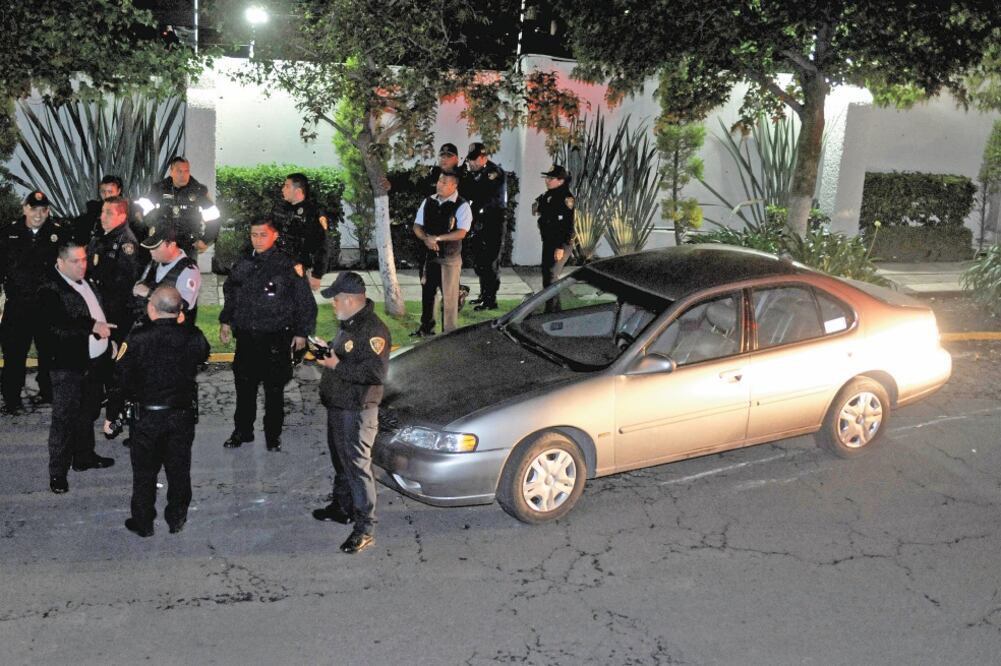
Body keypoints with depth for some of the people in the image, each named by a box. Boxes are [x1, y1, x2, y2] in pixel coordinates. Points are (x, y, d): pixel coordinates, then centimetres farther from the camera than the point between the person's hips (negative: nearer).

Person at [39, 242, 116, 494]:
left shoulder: (87, 282, 8)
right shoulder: (50, 290, -16)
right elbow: (57, 323, -29)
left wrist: (108, 335, 15)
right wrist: (92, 326, -33)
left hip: (96, 361, 8)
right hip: (69, 365, -8)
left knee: (88, 412, 21)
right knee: (64, 417, -1)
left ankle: (84, 455, 37)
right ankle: (57, 471, 8)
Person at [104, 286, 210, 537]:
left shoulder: (136, 339, -15)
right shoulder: (193, 337, -9)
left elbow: (120, 381, -10)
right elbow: (203, 357, 14)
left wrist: (111, 416, 1)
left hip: (146, 417, -2)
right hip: (183, 416, 2)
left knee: (144, 472, 14)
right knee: (179, 470, 16)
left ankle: (143, 523, 24)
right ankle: (176, 520, 28)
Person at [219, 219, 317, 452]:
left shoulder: (288, 265, -5)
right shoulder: (243, 265, 9)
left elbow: (305, 301, -2)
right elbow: (230, 295, 23)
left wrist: (301, 332, -4)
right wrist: (226, 321, 14)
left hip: (276, 339, -4)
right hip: (246, 337, 4)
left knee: (274, 389, 6)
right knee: (244, 387, 11)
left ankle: (273, 434, 20)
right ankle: (242, 430, 26)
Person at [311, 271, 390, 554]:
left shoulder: (373, 330, -21)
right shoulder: (349, 324, 12)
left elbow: (375, 372, -28)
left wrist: (337, 366, -24)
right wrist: (328, 353, 12)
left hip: (357, 411, -10)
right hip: (337, 406, 10)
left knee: (357, 466, -7)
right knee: (340, 461, 23)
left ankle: (365, 528, -1)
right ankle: (342, 507, 40)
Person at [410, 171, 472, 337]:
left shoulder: (461, 206, -11)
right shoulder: (428, 202, 4)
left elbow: (461, 233, -20)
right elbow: (417, 227, 6)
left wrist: (437, 238, -21)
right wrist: (426, 239, -15)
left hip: (450, 258, -5)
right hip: (430, 255, 5)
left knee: (449, 296, 3)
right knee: (427, 291, 15)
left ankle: (449, 332, 15)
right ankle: (426, 327, 31)